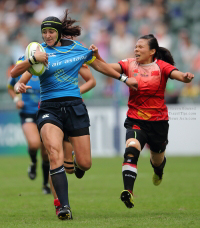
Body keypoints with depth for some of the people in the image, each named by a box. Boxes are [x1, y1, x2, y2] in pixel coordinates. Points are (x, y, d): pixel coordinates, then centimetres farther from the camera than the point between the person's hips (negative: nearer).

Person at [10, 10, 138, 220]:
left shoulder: (77, 48, 9)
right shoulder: (41, 51, 0)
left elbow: (98, 64, 26)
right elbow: (14, 73, -11)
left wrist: (124, 78, 29)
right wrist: (33, 59, -28)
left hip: (75, 106, 2)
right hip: (49, 108, -2)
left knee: (85, 164, 0)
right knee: (55, 155, -26)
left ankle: (76, 165, 40)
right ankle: (64, 207, -29)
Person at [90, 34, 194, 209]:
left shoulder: (162, 66, -6)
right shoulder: (130, 64, -1)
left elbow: (178, 74, -22)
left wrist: (186, 77, -46)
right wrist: (96, 56, -32)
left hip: (158, 121, 0)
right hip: (135, 120, 0)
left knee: (157, 160, 17)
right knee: (131, 150, -27)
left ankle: (159, 171, 56)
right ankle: (128, 191, -37)